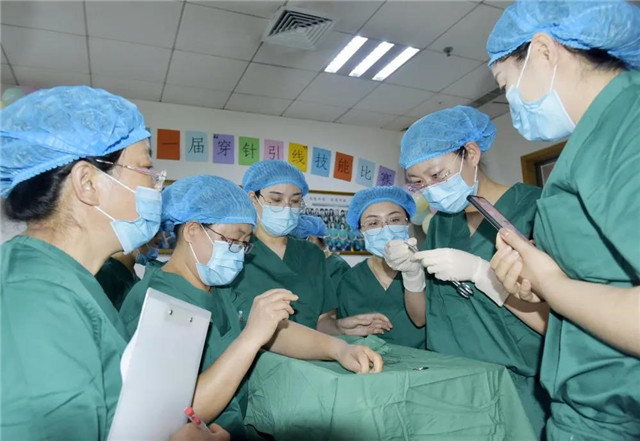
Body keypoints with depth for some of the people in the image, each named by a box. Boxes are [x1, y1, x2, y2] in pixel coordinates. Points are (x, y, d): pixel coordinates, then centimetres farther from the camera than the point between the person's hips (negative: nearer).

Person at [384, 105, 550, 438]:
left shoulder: (534, 208, -12)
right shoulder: (440, 222, 6)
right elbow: (421, 317, 7)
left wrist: (478, 270, -25)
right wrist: (411, 273, -11)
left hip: (520, 385, -4)